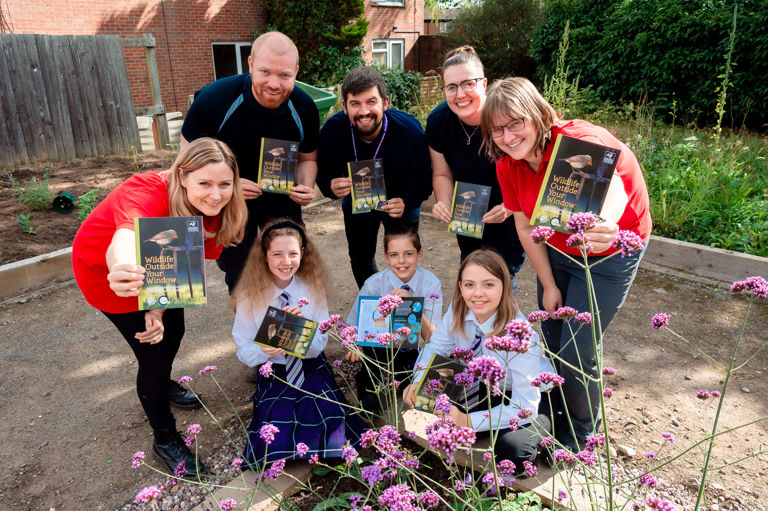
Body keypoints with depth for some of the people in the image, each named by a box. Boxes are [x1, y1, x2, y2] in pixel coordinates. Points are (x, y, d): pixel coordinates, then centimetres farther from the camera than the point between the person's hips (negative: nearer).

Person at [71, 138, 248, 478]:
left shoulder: (210, 208, -21)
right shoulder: (146, 195, -41)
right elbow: (123, 244, -60)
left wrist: (158, 311, -28)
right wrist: (124, 271, -83)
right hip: (107, 270, -6)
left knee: (171, 331, 20)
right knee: (153, 354, -5)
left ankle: (162, 386, 54)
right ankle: (165, 440, 18)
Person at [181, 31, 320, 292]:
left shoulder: (304, 107, -16)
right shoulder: (214, 98, -26)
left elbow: (307, 158, 1)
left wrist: (306, 187, -20)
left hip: (282, 199, 2)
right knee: (238, 272, 12)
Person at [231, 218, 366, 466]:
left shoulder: (313, 289, -3)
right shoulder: (250, 296, -6)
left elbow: (318, 346, -4)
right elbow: (244, 351, -3)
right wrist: (265, 350, -26)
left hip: (312, 371, 1)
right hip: (272, 374, -1)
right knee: (276, 444, -21)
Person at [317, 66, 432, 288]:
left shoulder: (410, 130, -31)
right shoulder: (332, 130, -26)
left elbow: (423, 181, -22)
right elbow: (323, 176, -14)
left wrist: (406, 202, -43)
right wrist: (332, 187, -38)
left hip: (401, 205, -2)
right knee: (360, 260, 19)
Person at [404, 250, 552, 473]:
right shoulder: (458, 310, -20)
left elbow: (525, 406, -32)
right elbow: (436, 347, -5)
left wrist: (470, 422, -37)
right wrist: (419, 382, -24)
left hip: (531, 399, -4)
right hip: (485, 386, 4)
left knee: (512, 449, -30)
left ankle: (543, 426, 2)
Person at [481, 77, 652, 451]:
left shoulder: (579, 143, -31)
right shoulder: (508, 165, -12)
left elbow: (613, 188, -49)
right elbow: (526, 227, -3)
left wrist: (604, 227, -72)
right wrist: (548, 285, -4)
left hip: (609, 250, -5)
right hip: (556, 250, 6)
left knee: (576, 351, -4)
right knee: (552, 338, 11)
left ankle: (582, 435, 25)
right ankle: (553, 411, 41)